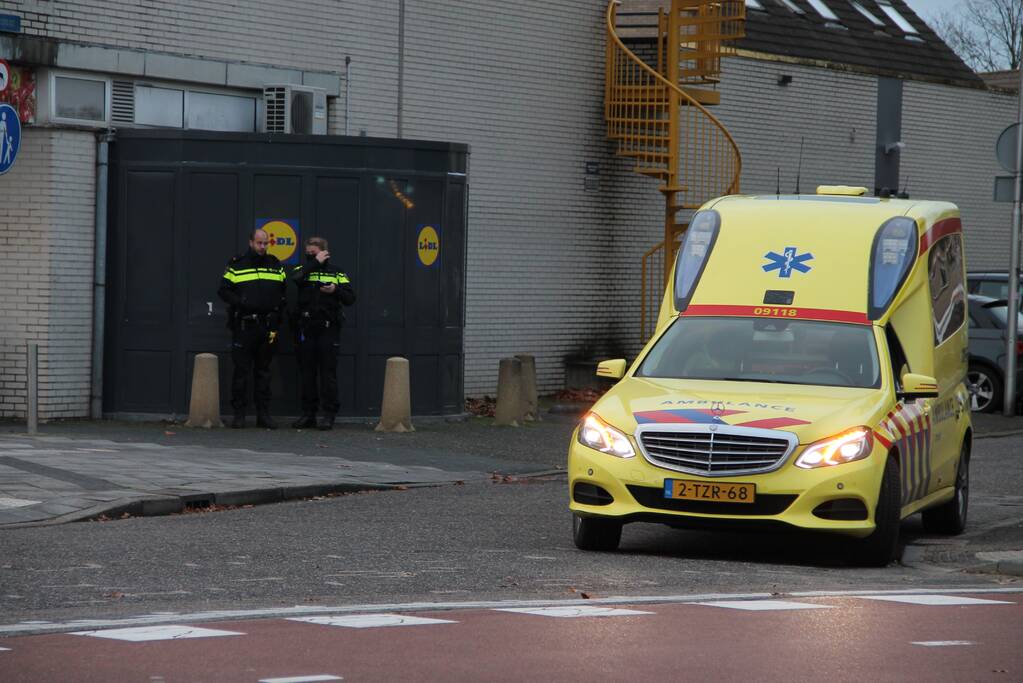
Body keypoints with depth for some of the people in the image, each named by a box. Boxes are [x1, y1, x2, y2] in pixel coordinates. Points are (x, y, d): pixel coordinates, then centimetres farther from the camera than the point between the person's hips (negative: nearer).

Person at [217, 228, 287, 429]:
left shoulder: (275, 266, 11)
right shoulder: (236, 265, 1)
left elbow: (283, 294, 13)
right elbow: (223, 290, 0)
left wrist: (276, 323, 3)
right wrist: (241, 303, -16)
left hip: (267, 327, 3)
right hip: (244, 327, -3)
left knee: (263, 372, 7)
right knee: (241, 371, -3)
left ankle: (263, 414, 11)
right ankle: (239, 414, 1)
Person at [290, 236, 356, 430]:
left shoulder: (336, 273, 10)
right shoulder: (304, 269, 10)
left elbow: (350, 298, 5)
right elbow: (296, 277, -15)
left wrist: (336, 290, -12)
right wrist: (315, 263, -9)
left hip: (328, 328, -2)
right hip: (306, 327, 2)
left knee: (328, 372, -4)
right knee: (307, 372, 4)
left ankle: (328, 414, -2)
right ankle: (308, 413, 10)